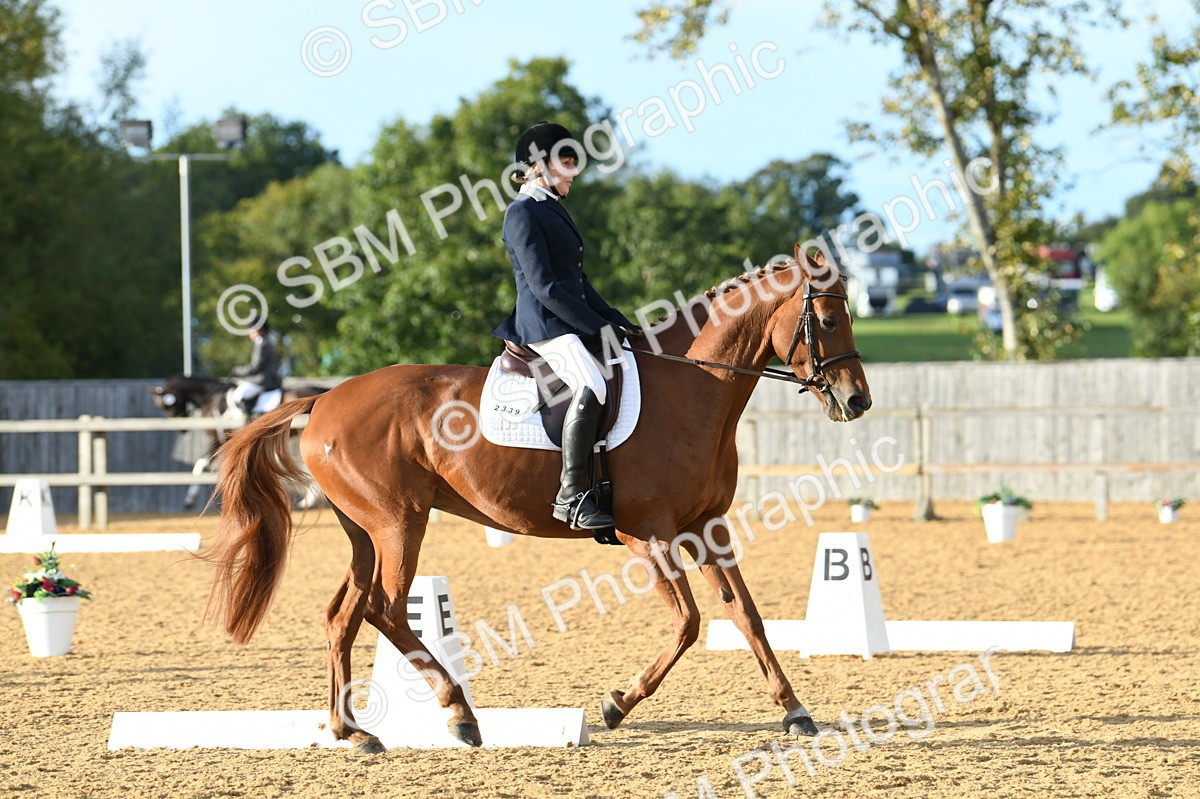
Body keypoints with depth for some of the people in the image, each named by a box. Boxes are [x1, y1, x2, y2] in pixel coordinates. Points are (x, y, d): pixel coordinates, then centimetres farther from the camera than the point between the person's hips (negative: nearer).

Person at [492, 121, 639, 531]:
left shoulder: (554, 210, 21)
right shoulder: (523, 213, -9)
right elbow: (543, 286, -17)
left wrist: (618, 322, 14)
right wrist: (598, 327, -16)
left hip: (573, 323, 11)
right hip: (544, 326, -11)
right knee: (591, 386, -32)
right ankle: (571, 495, -34)